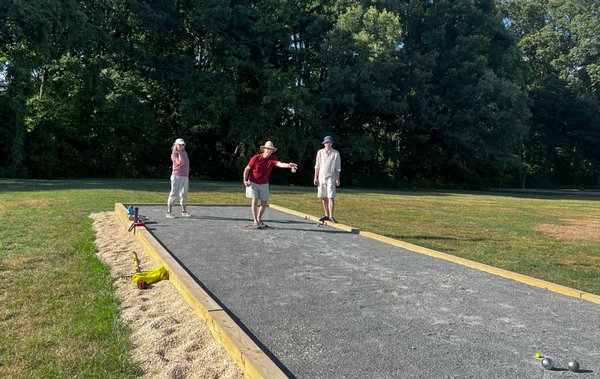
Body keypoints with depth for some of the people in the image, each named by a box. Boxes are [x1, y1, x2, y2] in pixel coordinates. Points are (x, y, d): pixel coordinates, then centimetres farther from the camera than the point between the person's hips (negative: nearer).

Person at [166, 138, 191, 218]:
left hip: (185, 176, 8)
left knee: (184, 194, 15)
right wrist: (179, 153, -21)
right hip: (177, 176, -8)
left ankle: (184, 211, 26)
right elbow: (180, 163, -25)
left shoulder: (185, 153, 14)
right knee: (174, 194, -9)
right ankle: (169, 212, -7)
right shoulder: (174, 154, -9)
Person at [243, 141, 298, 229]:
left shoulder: (272, 159, -10)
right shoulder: (256, 158, -15)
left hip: (264, 184, 3)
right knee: (255, 200, -10)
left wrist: (288, 165, -51)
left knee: (264, 203, 4)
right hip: (253, 183, -3)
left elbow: (280, 164, -31)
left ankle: (259, 220, 23)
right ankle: (255, 222, -4)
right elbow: (247, 169, -7)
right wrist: (245, 180, -17)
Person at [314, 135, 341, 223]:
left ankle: (331, 216, -11)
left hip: (331, 177, -3)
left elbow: (338, 168, 3)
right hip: (321, 177, 3)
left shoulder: (336, 153, 2)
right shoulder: (320, 152, 8)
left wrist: (338, 179, -2)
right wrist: (315, 178, 3)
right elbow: (317, 166, 9)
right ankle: (326, 215, 15)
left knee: (331, 197, -11)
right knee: (323, 197, 6)